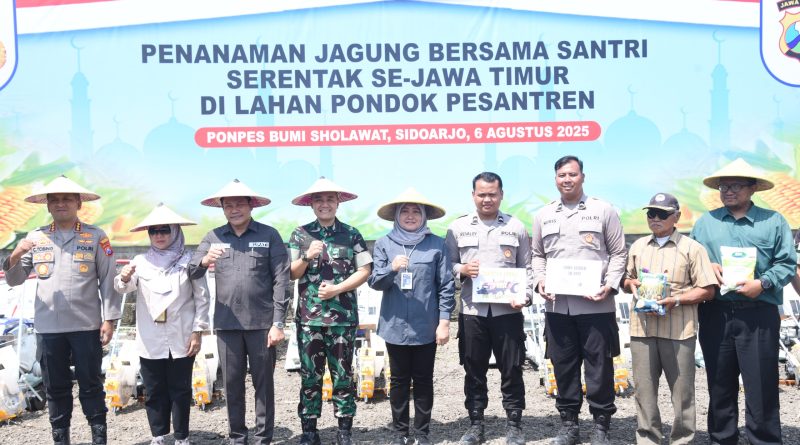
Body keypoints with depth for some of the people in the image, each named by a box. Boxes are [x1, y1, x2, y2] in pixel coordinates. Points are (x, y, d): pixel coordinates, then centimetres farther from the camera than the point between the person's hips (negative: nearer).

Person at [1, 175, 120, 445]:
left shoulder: (96, 237, 1)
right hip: (48, 327, 2)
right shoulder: (35, 238, 7)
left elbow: (108, 281, -1)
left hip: (87, 326, -2)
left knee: (91, 385, 6)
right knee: (56, 388, 11)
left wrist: (109, 319, -6)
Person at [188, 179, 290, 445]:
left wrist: (278, 323, -9)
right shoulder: (213, 237, 7)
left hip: (262, 323, -2)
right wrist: (204, 260, -23)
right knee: (232, 383, 10)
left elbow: (281, 280, -3)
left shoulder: (269, 235, 0)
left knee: (263, 383, 7)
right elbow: (191, 273, 0)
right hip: (226, 324, 2)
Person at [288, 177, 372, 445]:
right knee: (310, 376, 7)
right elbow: (290, 274, 3)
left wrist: (336, 289, -11)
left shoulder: (351, 234, 3)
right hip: (309, 317, 1)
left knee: (343, 375, 7)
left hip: (344, 317, 0)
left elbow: (365, 271, -1)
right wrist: (307, 257, -15)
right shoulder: (300, 234, 4)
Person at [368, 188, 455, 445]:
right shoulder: (384, 244, 3)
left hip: (426, 326, -1)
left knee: (423, 380, 9)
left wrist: (444, 321, -5)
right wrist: (392, 268, -21)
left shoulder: (436, 244, 0)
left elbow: (446, 286, 0)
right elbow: (375, 282, -2)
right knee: (399, 380, 11)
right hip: (395, 325, 1)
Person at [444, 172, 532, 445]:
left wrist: (525, 296, -7)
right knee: (474, 371, 8)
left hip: (507, 310, 0)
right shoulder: (458, 227, 6)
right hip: (472, 310, 1)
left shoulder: (516, 227, 6)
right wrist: (462, 269, -12)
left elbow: (526, 268, 7)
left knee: (512, 369, 5)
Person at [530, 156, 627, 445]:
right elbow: (538, 255, 17)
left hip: (595, 304, -3)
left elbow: (618, 253, 3)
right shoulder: (543, 215, 11)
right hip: (556, 304, 3)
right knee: (563, 365, 10)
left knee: (599, 366, 3)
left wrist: (610, 285, -10)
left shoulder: (603, 210, 2)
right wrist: (539, 281, 0)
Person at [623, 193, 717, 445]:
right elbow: (627, 278, 23)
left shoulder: (691, 248, -1)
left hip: (678, 330, -4)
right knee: (644, 389, 8)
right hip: (642, 328, 4)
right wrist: (631, 284, 0)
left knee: (682, 391, 5)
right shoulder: (638, 247, 14)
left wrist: (676, 300, -16)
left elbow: (707, 290, -3)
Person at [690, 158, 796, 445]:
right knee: (719, 384, 12)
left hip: (759, 316, -3)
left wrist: (762, 284, -14)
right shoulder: (705, 222, 12)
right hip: (715, 315, 3)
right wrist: (707, 266, -7)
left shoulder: (774, 222, 4)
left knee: (761, 387, -2)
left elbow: (787, 264, 1)